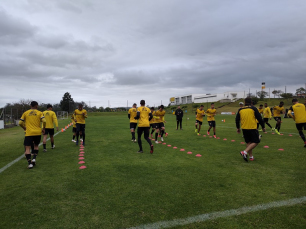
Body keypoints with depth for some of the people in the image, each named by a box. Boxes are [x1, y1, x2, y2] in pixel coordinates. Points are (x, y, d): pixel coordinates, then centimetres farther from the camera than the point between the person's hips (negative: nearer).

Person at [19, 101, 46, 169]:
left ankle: (29, 163, -10)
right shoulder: (39, 113, 4)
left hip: (29, 133, -1)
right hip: (38, 133, 1)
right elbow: (44, 121, -10)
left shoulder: (25, 113, 7)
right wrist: (43, 129, 5)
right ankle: (34, 158, 6)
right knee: (36, 145, 22)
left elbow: (20, 123, 6)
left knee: (27, 148, 1)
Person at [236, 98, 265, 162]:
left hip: (244, 129, 4)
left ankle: (251, 156, 18)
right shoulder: (253, 108, -2)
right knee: (255, 142, 4)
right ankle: (245, 152, -12)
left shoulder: (240, 110, 7)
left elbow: (237, 119, 11)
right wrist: (263, 127, 8)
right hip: (252, 128, -4)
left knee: (248, 142, 16)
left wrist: (238, 128, 22)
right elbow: (259, 118, -2)